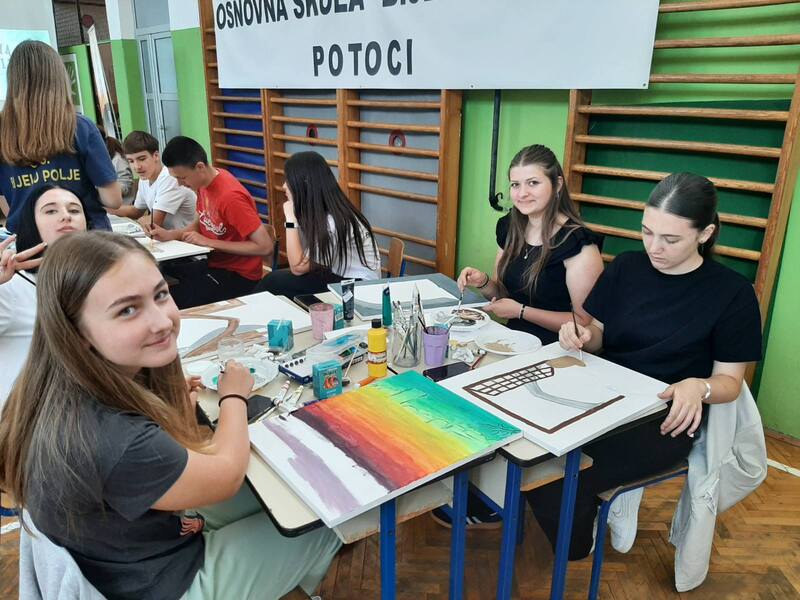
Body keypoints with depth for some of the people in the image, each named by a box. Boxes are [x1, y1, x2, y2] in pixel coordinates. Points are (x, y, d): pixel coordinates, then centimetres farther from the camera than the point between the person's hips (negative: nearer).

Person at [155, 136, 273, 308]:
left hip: (238, 275, -8)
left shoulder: (230, 196, -24)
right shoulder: (204, 182, 0)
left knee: (176, 302, -21)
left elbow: (265, 247, -25)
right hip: (214, 262, 8)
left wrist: (209, 243, -20)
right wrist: (170, 234, -2)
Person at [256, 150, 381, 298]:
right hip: (338, 277, 8)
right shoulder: (317, 212, 3)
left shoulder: (333, 222, -25)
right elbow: (306, 263, 0)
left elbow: (298, 267, -19)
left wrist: (290, 219, -19)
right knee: (278, 278, -9)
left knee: (275, 281, -14)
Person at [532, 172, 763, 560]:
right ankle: (613, 495, 6)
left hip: (664, 416, -4)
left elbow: (729, 380, -2)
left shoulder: (732, 293, -7)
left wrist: (698, 386, -26)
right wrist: (583, 335, -12)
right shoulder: (626, 267, 3)